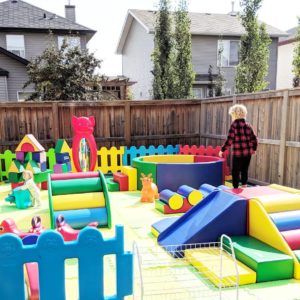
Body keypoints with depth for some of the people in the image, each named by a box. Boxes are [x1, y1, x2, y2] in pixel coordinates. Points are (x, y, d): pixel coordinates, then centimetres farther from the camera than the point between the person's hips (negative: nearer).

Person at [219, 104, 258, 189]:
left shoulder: (234, 125, -10)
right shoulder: (248, 125, 6)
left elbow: (229, 140, -15)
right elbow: (254, 139, 9)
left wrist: (222, 149, -6)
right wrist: (254, 149, 23)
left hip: (237, 153, -5)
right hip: (248, 153, 5)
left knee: (236, 171, 6)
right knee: (244, 170, 18)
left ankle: (235, 188, 10)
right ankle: (244, 186, 25)